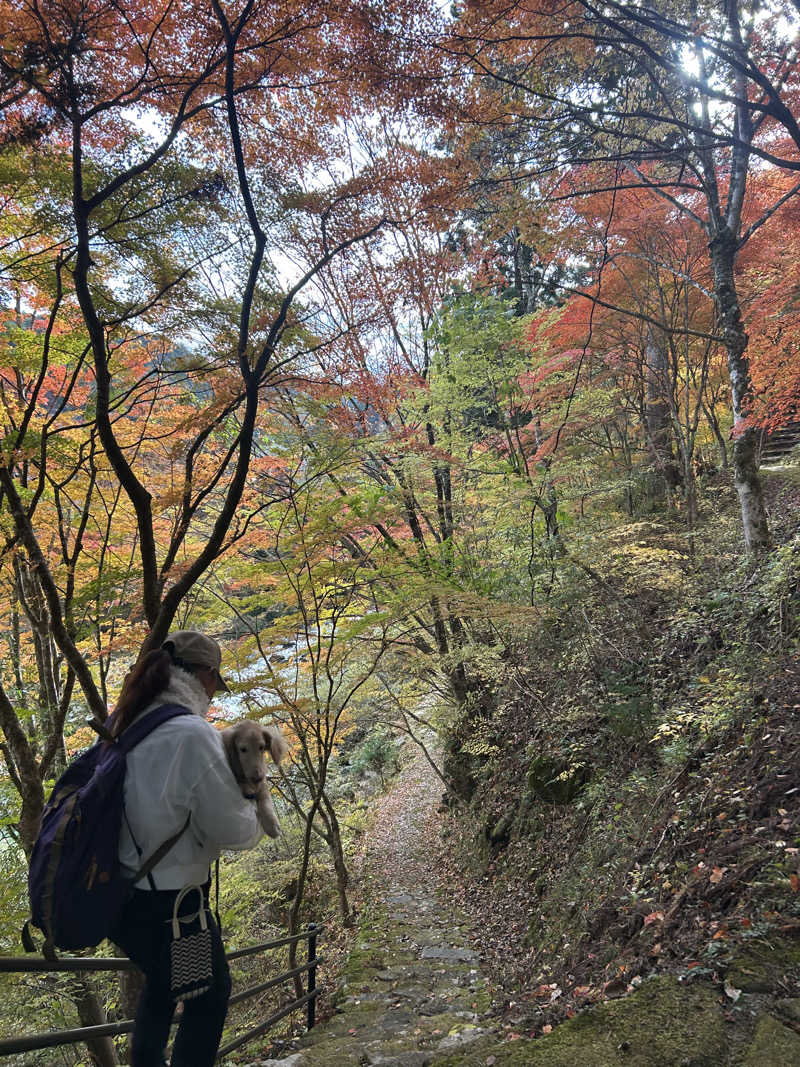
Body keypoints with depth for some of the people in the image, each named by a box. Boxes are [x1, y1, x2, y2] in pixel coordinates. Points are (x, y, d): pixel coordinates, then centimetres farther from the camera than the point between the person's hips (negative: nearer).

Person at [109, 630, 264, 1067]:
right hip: (169, 903, -8)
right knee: (209, 996, 17)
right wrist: (254, 806, 0)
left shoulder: (123, 725, -2)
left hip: (117, 895, 8)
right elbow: (234, 830, -21)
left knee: (163, 980, 32)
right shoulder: (193, 736, -26)